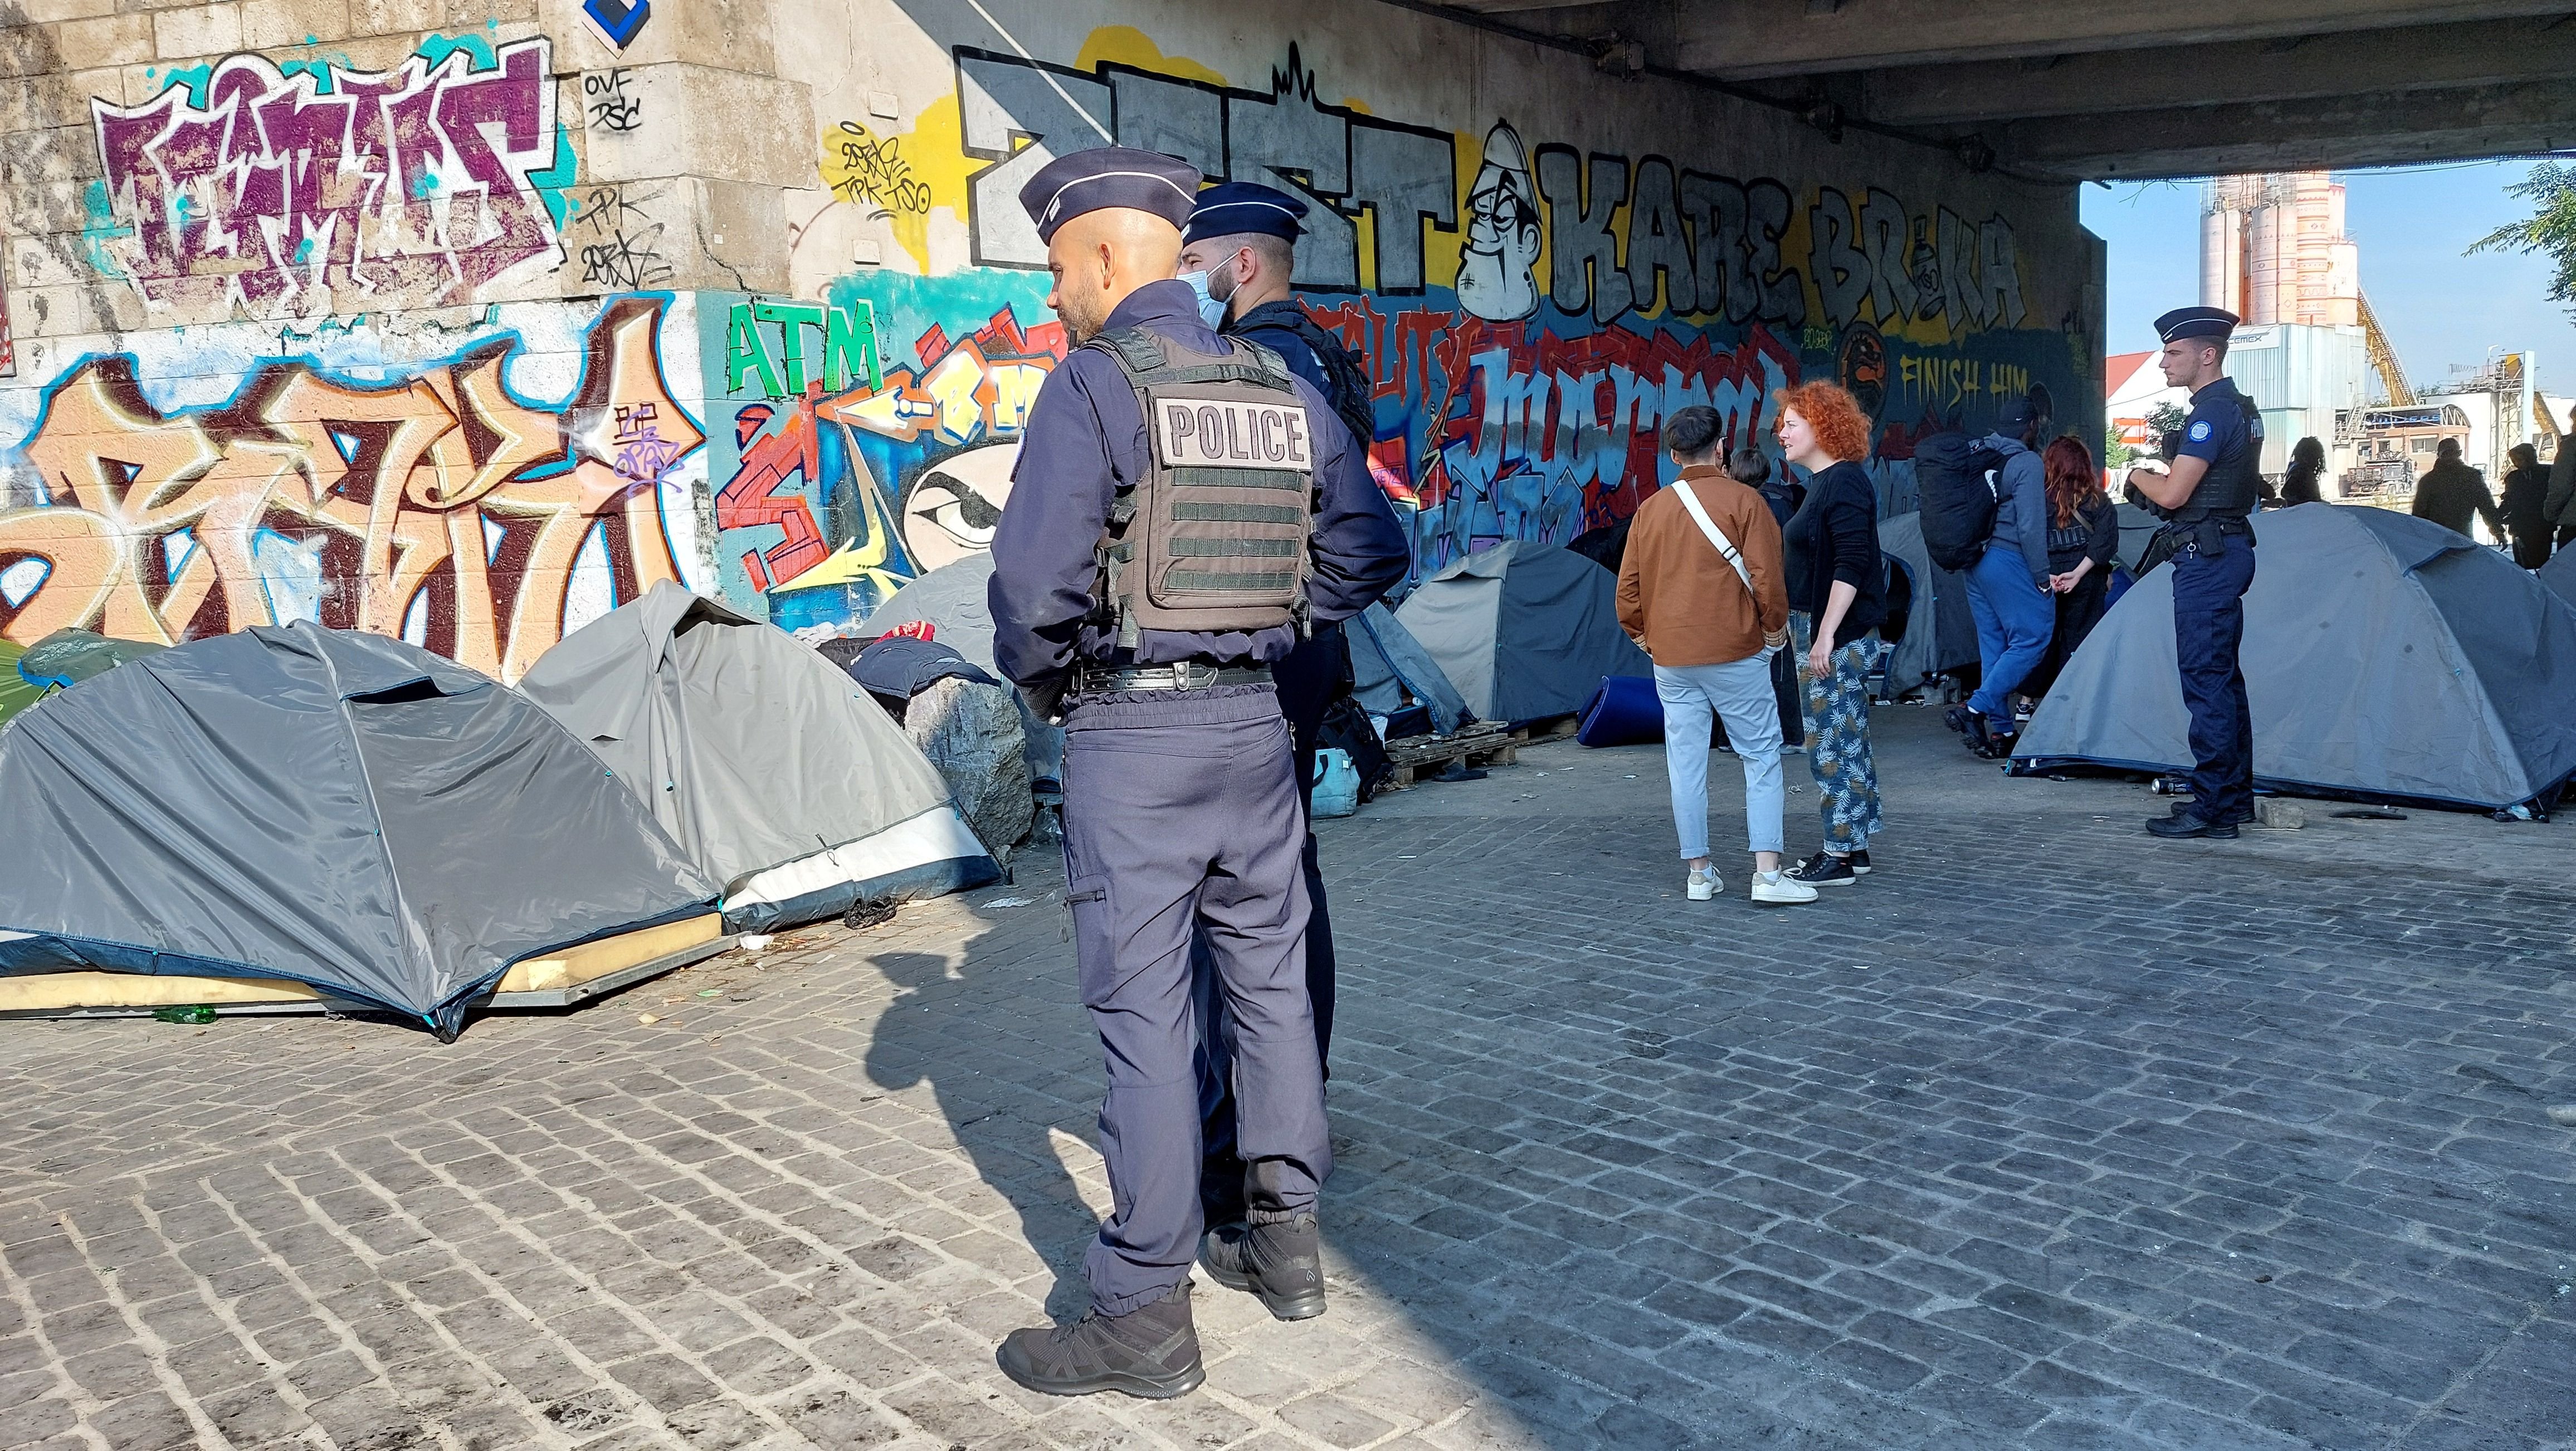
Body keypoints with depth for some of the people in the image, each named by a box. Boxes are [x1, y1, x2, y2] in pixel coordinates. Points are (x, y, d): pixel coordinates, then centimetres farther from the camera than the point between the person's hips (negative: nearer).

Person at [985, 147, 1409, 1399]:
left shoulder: (1093, 385, -11)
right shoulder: (1285, 390, 9)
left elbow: (1036, 582, -18)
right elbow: (1369, 553, 11)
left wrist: (1041, 685, 0)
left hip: (1129, 733, -6)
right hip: (1254, 720, 7)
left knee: (1143, 1013, -2)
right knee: (1268, 979, 16)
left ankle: (1144, 1317, 7)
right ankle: (1285, 1239, 29)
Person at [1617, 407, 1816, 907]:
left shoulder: (1650, 509, 7)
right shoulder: (1743, 501, -5)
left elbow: (1629, 585, 9)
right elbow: (1766, 577, -8)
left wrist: (1641, 634, 22)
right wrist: (1774, 630, 7)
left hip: (1671, 658, 4)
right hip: (1735, 651, -4)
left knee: (1686, 765, 7)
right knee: (1762, 757, 2)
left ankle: (1698, 872, 13)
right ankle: (1767, 874, -4)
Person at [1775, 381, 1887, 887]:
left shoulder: (1844, 482, -14)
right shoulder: (1824, 482, 16)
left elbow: (1852, 564, -22)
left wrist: (1827, 635, -24)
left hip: (1839, 637, -10)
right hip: (1822, 633, 10)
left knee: (1831, 746, -5)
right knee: (1845, 744, 14)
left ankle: (1840, 857, 1)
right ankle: (1853, 850, 22)